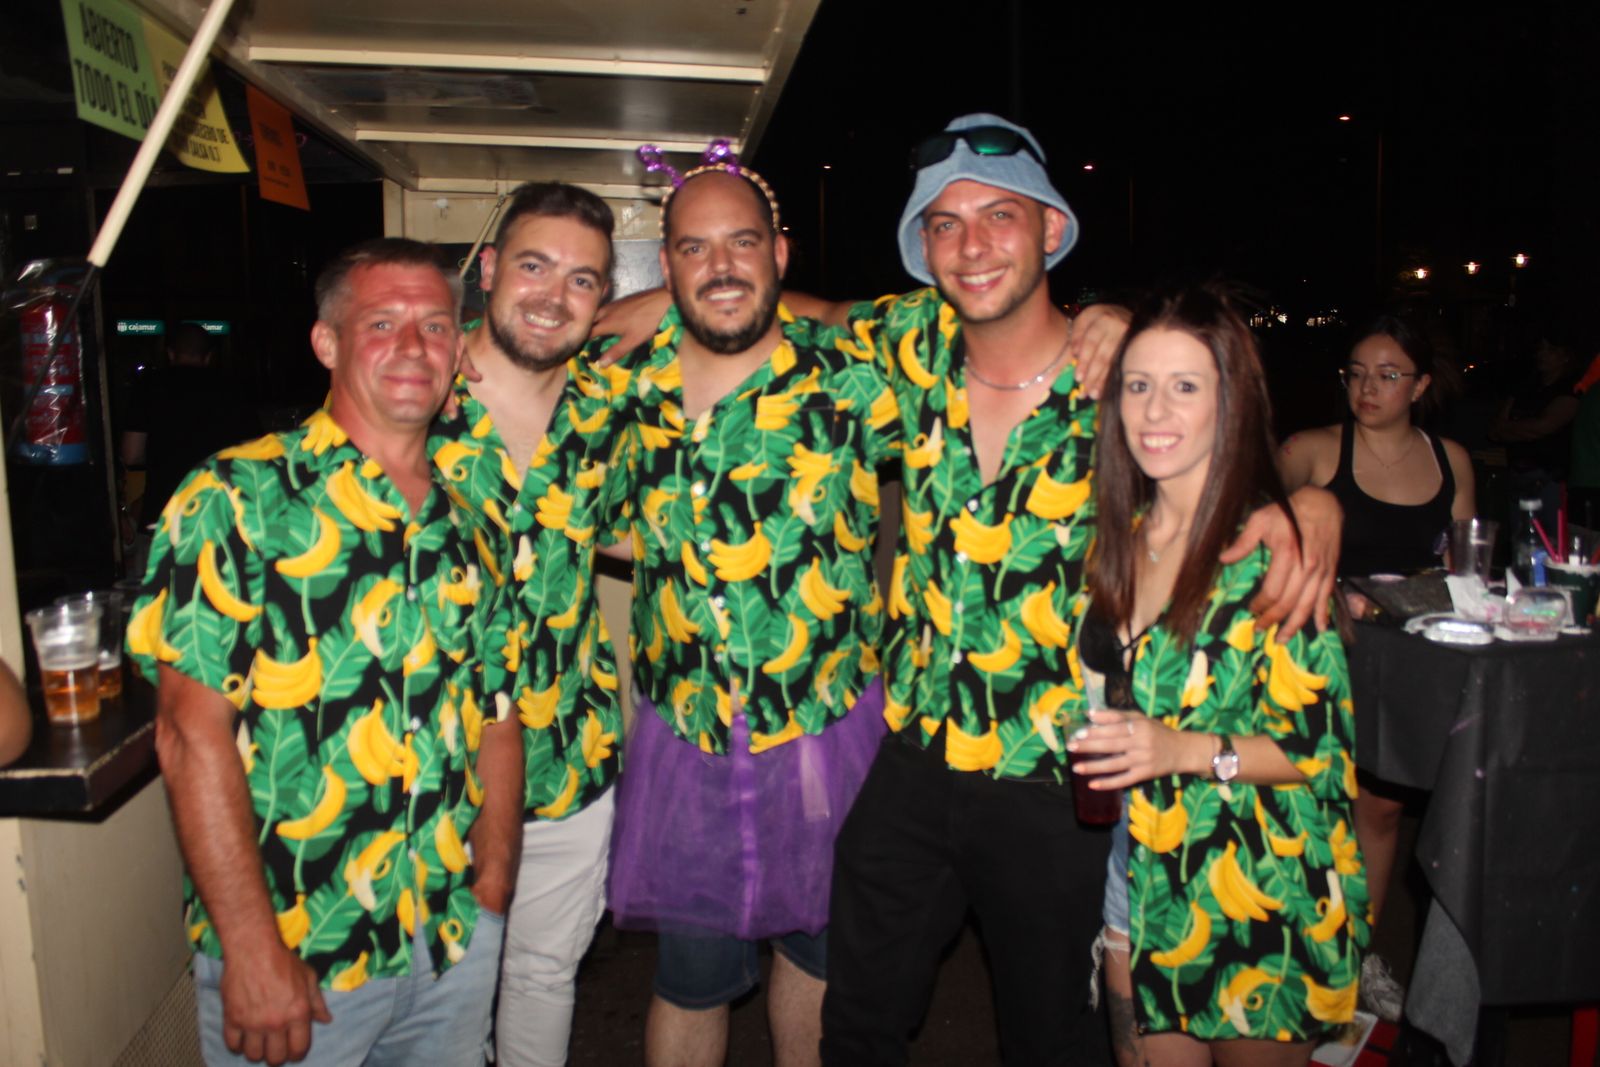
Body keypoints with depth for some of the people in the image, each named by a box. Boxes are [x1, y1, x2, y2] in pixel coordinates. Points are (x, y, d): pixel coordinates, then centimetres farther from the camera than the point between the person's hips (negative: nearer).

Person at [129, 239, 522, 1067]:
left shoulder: (466, 524, 5)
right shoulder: (236, 500, -11)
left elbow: (496, 716, 8)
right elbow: (193, 732, -15)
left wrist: (491, 890, 1)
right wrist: (252, 950, -17)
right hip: (291, 960, -4)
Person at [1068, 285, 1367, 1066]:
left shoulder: (1273, 548, -16)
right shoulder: (1121, 535, 2)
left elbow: (1323, 745, -15)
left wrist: (1185, 750, -26)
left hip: (1257, 893, -5)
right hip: (1140, 877, 5)